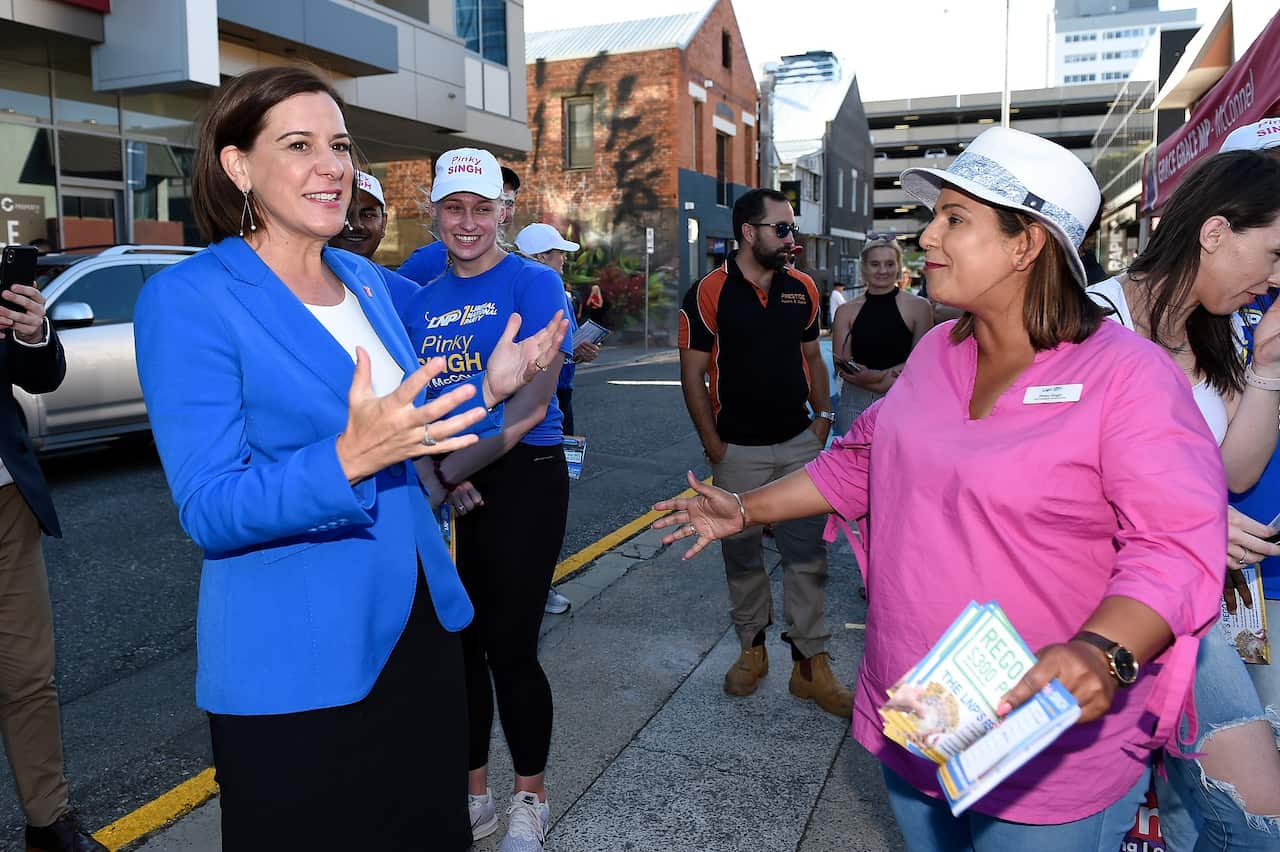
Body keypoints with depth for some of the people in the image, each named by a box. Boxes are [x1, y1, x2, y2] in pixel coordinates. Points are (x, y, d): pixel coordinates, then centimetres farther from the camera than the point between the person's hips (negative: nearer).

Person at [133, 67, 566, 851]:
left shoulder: (366, 280, 6)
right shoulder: (189, 299, -14)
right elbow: (209, 512, -19)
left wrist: (490, 389, 0)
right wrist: (348, 459, -34)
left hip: (421, 629, 6)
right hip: (295, 664, -6)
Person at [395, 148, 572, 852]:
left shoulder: (533, 284, -6)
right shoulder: (419, 303, 10)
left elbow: (530, 406, -15)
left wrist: (446, 475, -18)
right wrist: (442, 476, -9)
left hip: (523, 479, -5)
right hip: (451, 486, 5)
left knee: (508, 648, 1)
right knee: (457, 643, 10)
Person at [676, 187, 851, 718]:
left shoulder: (802, 289, 4)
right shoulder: (710, 293, -8)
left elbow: (812, 357, 14)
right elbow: (692, 373, -6)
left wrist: (824, 416, 4)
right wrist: (712, 445, -9)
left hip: (800, 443, 3)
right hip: (739, 451, -3)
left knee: (807, 554, 5)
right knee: (742, 554, 11)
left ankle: (810, 663, 15)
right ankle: (752, 646, 29)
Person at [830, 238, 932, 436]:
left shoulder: (919, 307, 1)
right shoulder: (846, 311, 6)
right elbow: (841, 366, 1)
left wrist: (870, 375, -16)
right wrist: (888, 376, -13)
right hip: (855, 405, 2)